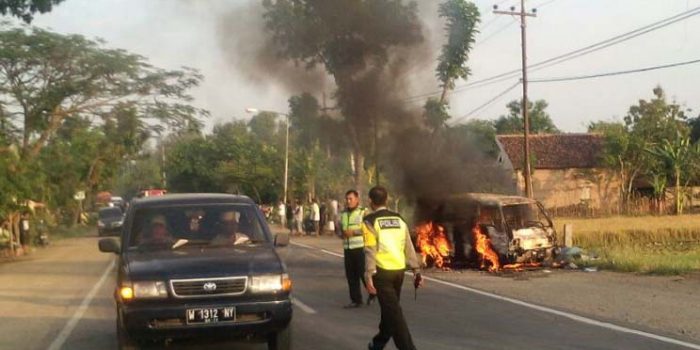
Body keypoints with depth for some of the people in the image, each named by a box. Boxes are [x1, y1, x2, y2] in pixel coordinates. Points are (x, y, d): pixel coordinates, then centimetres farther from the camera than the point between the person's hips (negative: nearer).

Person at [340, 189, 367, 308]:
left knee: (364, 273, -7)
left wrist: (354, 232, -17)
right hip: (347, 248, 6)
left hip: (361, 247, -6)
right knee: (351, 275, 6)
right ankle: (356, 300, 14)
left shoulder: (363, 212, -4)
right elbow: (339, 228, 24)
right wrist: (342, 233, 1)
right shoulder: (343, 214, 15)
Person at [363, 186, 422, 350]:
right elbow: (409, 247, 7)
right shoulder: (399, 219, 10)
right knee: (390, 308, 21)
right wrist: (416, 270, 9)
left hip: (382, 272, -6)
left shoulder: (370, 221, -6)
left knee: (393, 312, -5)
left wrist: (369, 276, -15)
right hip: (399, 270, 6)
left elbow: (370, 250, -13)